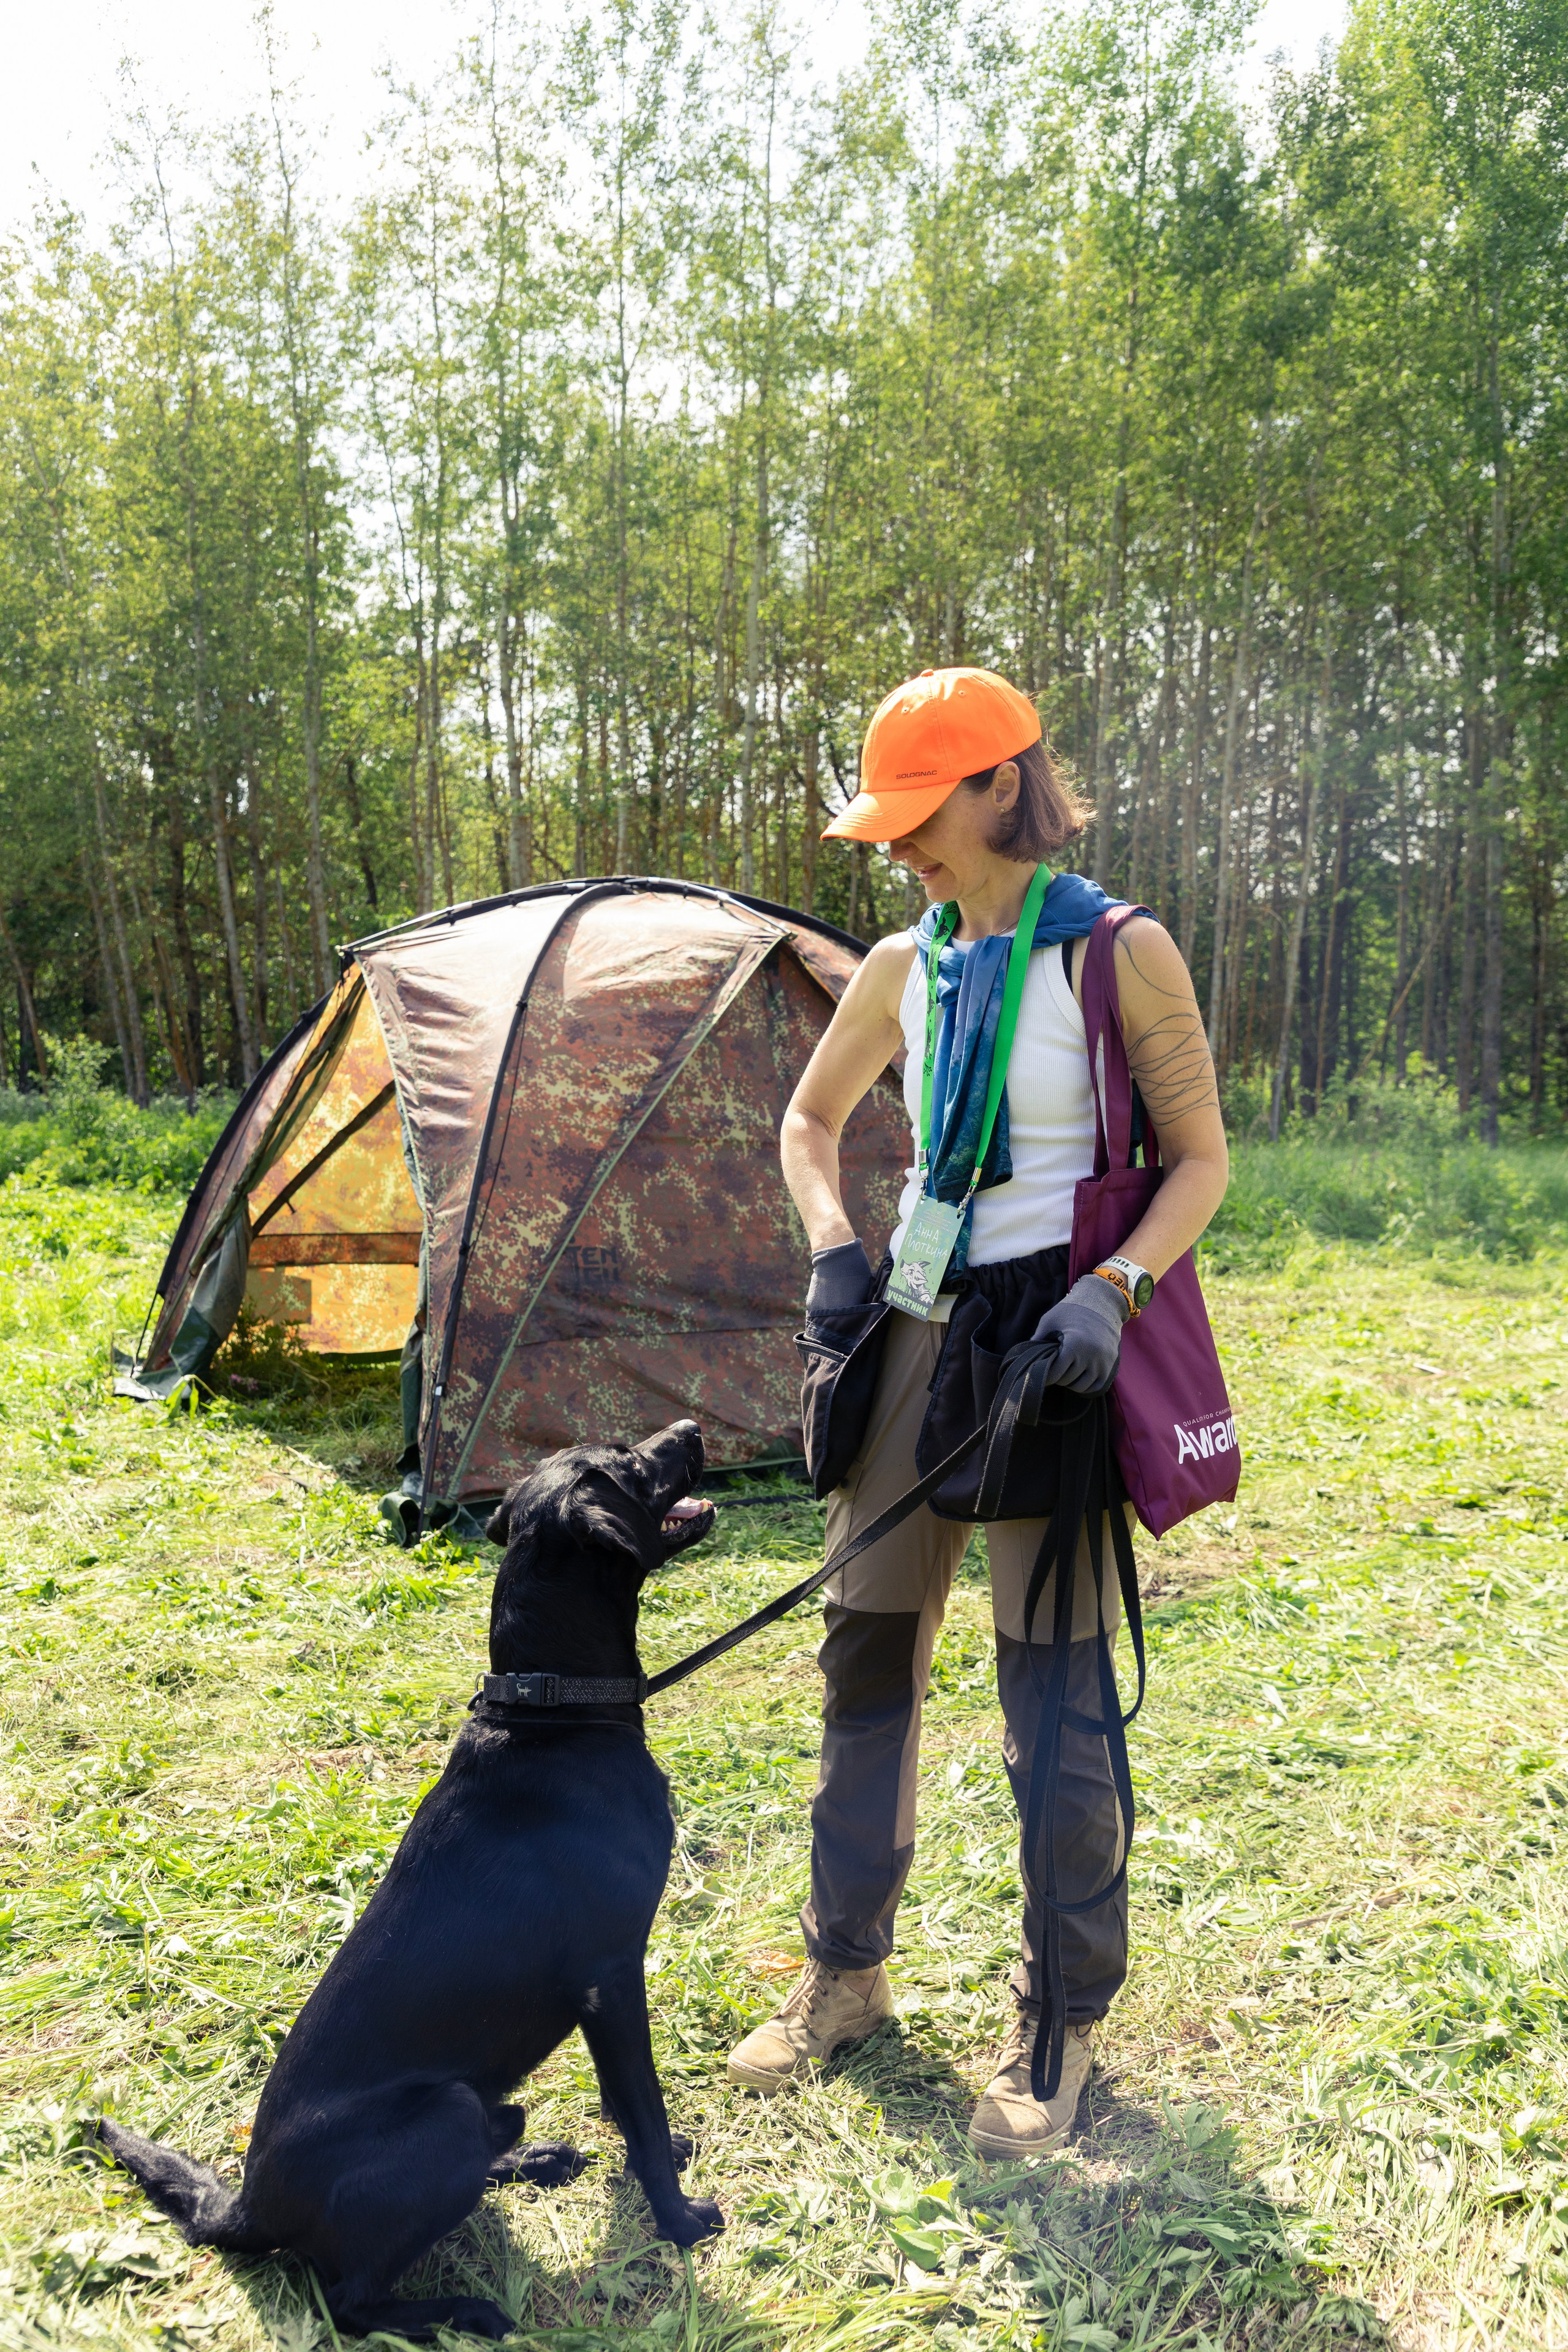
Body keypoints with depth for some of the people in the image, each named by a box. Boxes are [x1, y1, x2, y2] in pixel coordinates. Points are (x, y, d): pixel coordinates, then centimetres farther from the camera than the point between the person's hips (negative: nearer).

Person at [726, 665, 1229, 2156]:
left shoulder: (1121, 953, -8)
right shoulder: (904, 968, 7)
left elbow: (1201, 1161, -5)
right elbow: (809, 1120, 20)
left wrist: (1114, 1288, -21)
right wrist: (831, 1243, 3)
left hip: (1047, 1344, -5)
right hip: (921, 1325, 6)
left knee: (1053, 1699, 0)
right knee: (866, 1654, 11)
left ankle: (1058, 2024, 22)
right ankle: (845, 1975, 30)